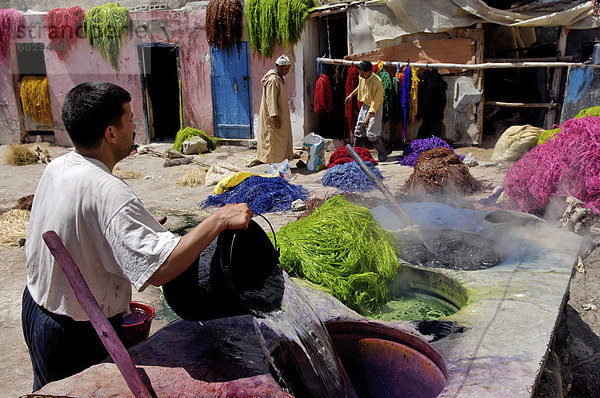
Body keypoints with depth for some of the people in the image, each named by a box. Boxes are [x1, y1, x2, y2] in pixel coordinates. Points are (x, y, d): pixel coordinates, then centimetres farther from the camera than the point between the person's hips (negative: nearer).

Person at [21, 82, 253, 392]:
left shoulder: (55, 168, -4)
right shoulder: (107, 191, -32)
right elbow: (159, 269, -41)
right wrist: (220, 219, -39)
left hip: (35, 307, 8)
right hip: (79, 335, -8)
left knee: (48, 389, 28)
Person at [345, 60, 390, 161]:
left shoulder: (377, 82, -27)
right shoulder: (361, 77, -5)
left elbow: (375, 103, -28)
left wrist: (368, 117, -32)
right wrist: (352, 94, 22)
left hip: (375, 108, -7)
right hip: (364, 106, 7)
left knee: (371, 134, -10)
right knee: (359, 131, 10)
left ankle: (382, 155, 5)